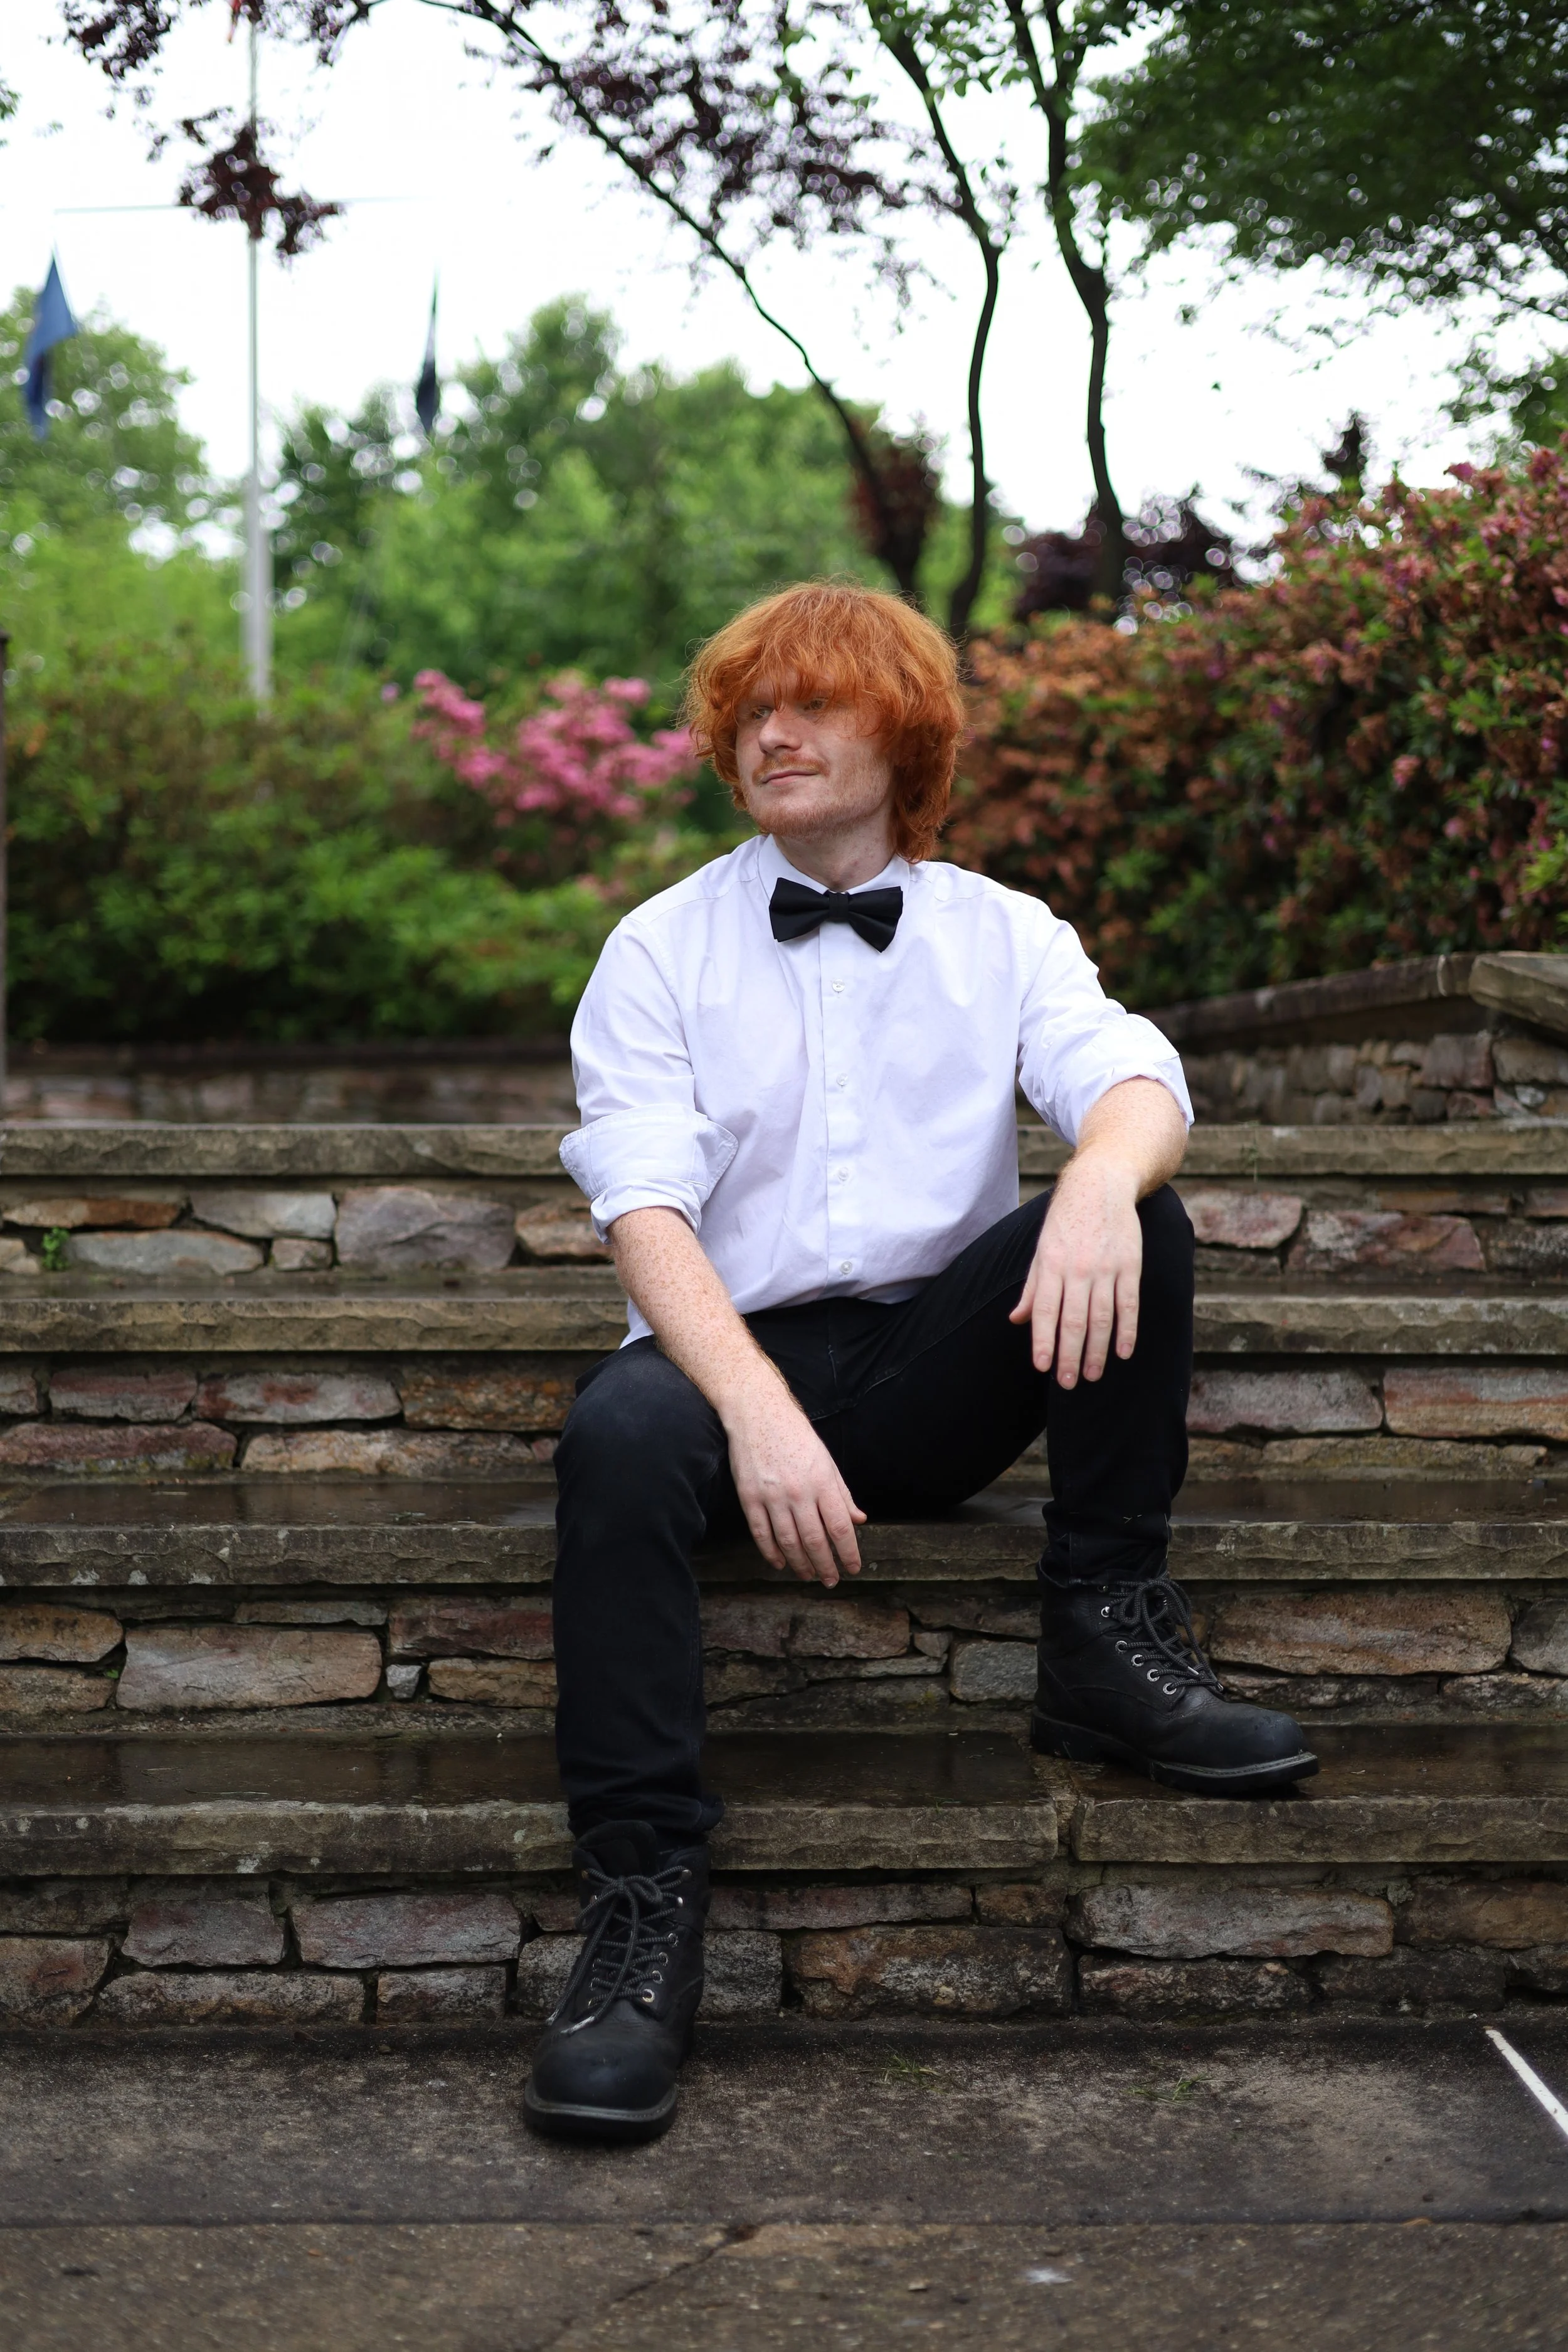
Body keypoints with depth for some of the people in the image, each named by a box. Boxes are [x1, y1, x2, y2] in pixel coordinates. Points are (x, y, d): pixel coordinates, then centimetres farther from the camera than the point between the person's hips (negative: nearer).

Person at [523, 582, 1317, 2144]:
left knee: (1137, 1216, -22)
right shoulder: (663, 948, 5)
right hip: (739, 1353, -2)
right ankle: (641, 1891, -31)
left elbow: (1139, 1085, -8)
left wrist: (1101, 1182, -35)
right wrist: (759, 1412, -27)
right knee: (621, 1433, -35)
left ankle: (1106, 1636, -13)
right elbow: (645, 1207, -9)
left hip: (936, 1370, 2)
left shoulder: (1001, 935, 11)